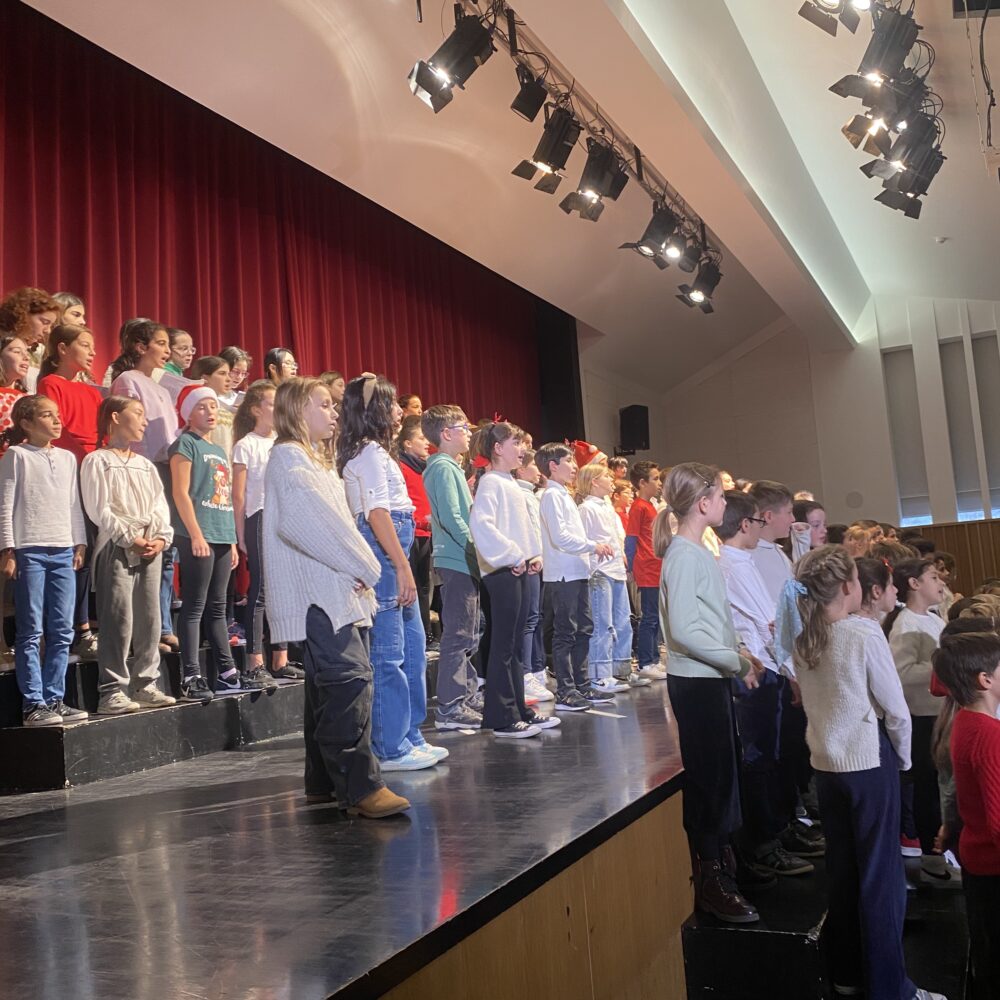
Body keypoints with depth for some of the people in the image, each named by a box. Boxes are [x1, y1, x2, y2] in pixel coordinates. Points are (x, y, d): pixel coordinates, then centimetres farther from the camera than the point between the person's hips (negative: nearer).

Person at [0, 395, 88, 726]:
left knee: (62, 631, 5)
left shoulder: (68, 457, 16)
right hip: (29, 550, -5)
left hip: (63, 551, 5)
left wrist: (80, 543, 13)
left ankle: (54, 699, 13)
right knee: (31, 631, -3)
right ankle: (34, 704, 2)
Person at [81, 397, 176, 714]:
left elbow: (160, 506, 14)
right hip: (116, 548, -7)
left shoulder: (146, 465, 21)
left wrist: (162, 537, -3)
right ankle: (112, 692, -5)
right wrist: (130, 539, -15)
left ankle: (145, 685, 15)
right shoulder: (97, 461, -1)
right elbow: (98, 509, -10)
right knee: (118, 621, -9)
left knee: (149, 619, 7)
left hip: (150, 549, 7)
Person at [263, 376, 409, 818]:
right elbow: (300, 521, -19)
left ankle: (325, 781, 19)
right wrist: (361, 566, -14)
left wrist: (360, 567, 8)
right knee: (350, 679, -17)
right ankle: (359, 786, -17)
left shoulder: (315, 460, 25)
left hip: (339, 592, 10)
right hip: (319, 593, -10)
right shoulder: (288, 457, -6)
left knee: (331, 685, 11)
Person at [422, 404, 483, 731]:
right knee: (458, 634, -7)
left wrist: (475, 552, 15)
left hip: (463, 561, 10)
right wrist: (475, 549, -16)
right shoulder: (443, 467, -12)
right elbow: (451, 517, -20)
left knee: (467, 634, 15)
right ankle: (450, 707, -4)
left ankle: (468, 695, 24)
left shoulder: (451, 467, 18)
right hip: (457, 560, -10)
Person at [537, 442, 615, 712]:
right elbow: (560, 537, -18)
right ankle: (565, 692, -2)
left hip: (577, 572, 10)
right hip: (562, 574, -10)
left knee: (584, 629, 13)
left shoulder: (564, 495, 20)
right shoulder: (552, 495, -10)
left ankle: (582, 685, 21)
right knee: (565, 633, -6)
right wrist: (593, 546, -11)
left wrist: (595, 548, 8)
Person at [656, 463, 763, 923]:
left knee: (720, 777, 17)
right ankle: (711, 884, 11)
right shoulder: (685, 555, -17)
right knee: (710, 780, 0)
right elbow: (683, 630, -24)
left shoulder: (697, 552, 12)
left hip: (711, 678, 9)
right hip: (696, 682, -9)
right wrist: (738, 663, -16)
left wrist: (739, 656, 6)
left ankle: (720, 865, 30)